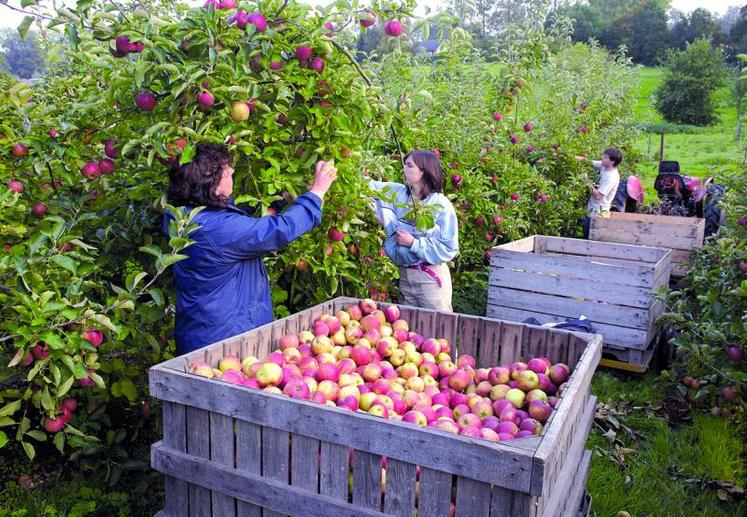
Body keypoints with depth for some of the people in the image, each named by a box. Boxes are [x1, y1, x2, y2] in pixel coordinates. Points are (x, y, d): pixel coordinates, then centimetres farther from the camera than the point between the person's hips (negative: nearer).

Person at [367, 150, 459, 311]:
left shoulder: (441, 205, -11)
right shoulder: (397, 193, 4)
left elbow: (449, 249, -14)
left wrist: (414, 243, -17)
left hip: (431, 278, -5)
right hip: (404, 275, 5)